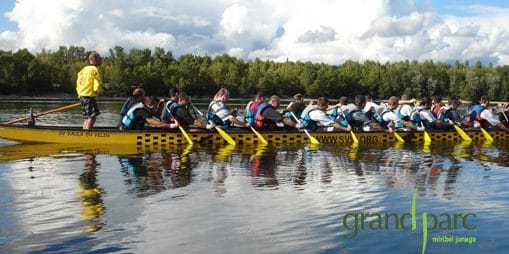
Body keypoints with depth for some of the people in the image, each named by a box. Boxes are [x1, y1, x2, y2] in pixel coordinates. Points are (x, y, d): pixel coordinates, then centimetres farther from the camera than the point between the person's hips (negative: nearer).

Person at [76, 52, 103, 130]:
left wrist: (80, 95, 20)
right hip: (89, 97, -9)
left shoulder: (84, 69, 15)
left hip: (82, 96, 9)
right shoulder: (94, 70, -11)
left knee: (87, 118, 14)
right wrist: (99, 92, 2)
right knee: (92, 117, -11)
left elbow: (78, 84, 17)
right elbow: (97, 86, -18)